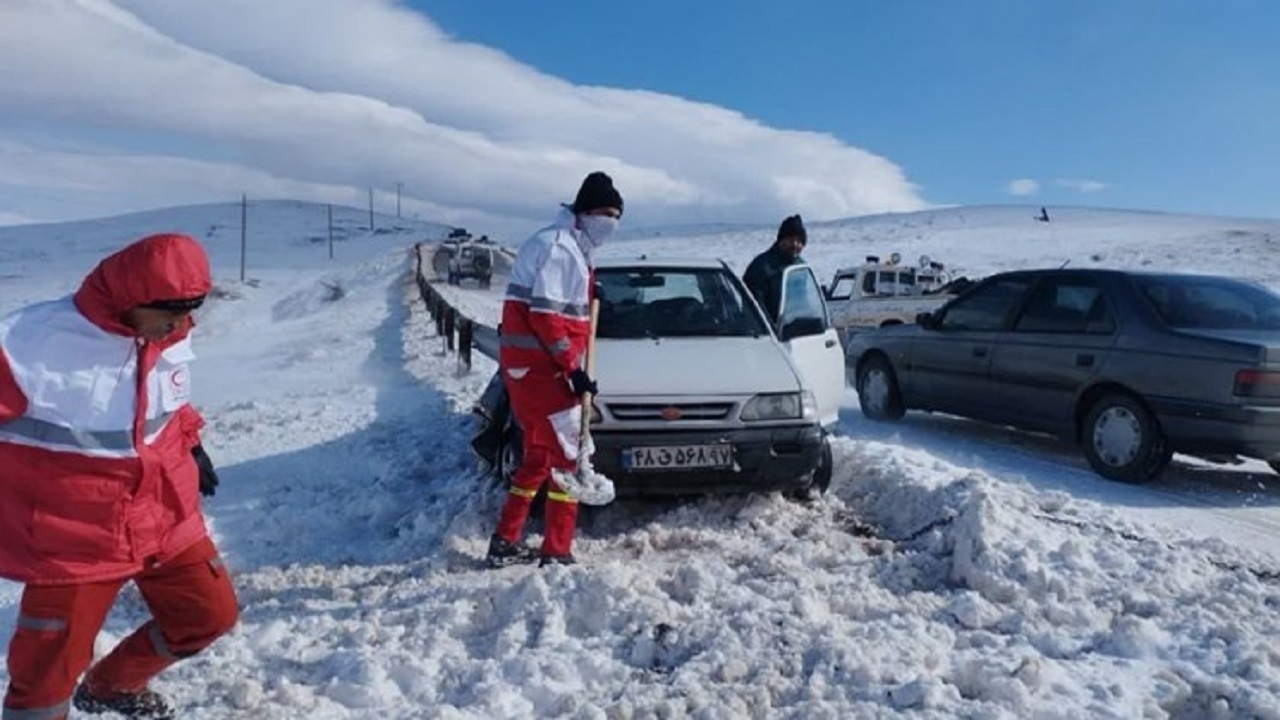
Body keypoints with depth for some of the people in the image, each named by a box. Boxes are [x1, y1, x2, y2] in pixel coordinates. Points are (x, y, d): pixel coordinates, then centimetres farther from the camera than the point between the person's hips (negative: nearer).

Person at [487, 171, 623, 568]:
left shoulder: (572, 248, 19)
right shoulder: (558, 246, -14)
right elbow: (544, 314, -21)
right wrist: (572, 367, -19)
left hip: (534, 366, 10)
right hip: (539, 367, -10)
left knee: (539, 455, 17)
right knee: (566, 457, -5)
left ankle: (505, 543, 25)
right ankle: (557, 553, 1)